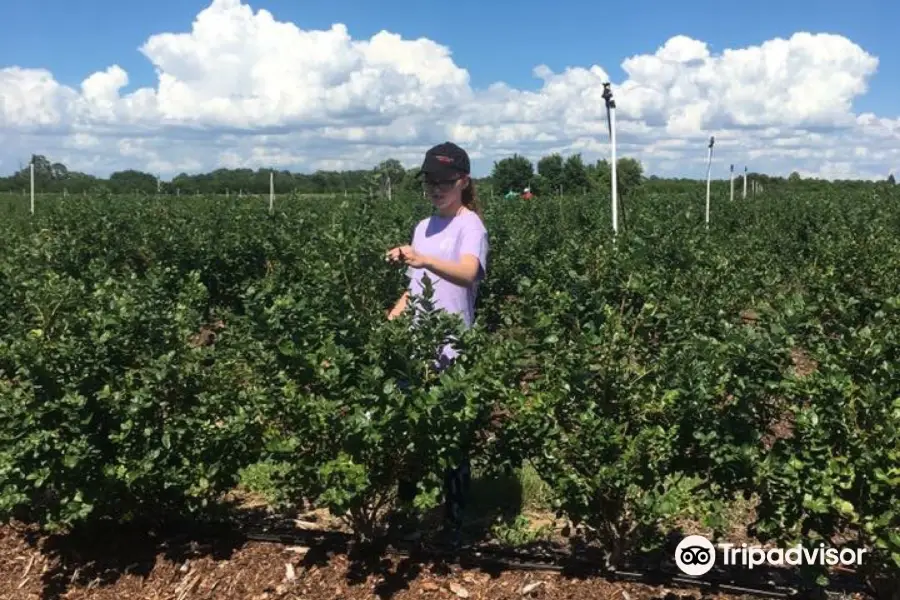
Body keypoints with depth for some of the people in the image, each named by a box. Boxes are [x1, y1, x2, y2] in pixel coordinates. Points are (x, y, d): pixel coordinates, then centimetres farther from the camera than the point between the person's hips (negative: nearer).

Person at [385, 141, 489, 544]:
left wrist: (425, 259, -47)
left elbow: (468, 273, -30)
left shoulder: (470, 225, -9)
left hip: (450, 352, -6)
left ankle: (454, 523, 20)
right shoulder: (422, 227, 14)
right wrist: (392, 316, 6)